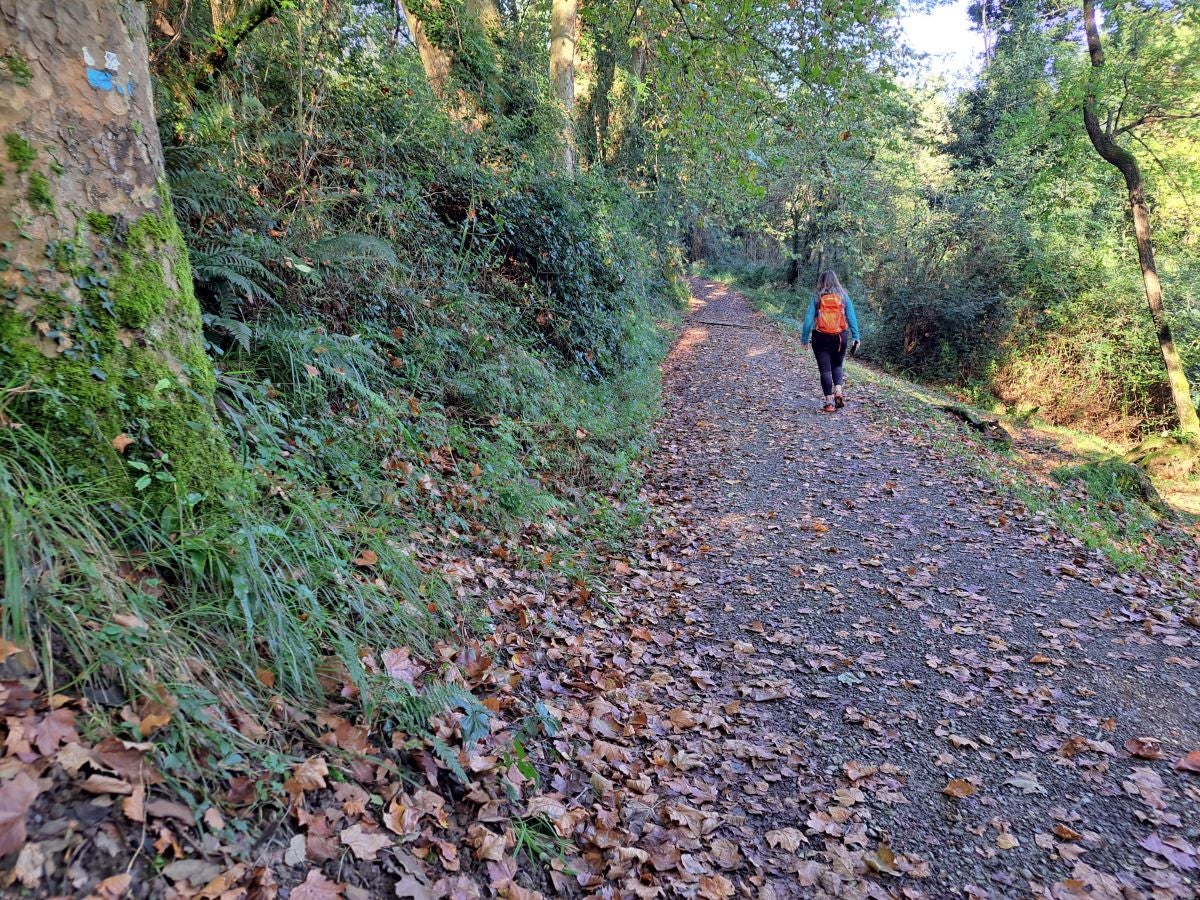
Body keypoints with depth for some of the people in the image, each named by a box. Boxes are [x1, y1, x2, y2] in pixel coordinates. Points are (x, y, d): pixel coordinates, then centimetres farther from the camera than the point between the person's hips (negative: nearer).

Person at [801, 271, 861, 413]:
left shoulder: (816, 297, -1)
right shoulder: (843, 296, 3)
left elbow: (808, 319, -4)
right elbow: (852, 318, 1)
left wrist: (804, 338, 2)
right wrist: (856, 337, 4)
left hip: (821, 337, -2)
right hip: (840, 337, 2)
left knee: (825, 369, 4)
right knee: (837, 365, 20)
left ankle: (829, 402, 2)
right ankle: (838, 392, -2)